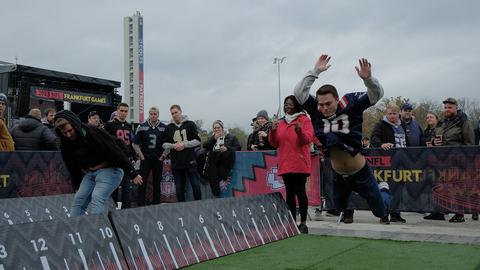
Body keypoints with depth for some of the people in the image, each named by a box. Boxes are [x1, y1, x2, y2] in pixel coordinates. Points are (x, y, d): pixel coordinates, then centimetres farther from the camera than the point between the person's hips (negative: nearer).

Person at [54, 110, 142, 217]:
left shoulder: (93, 133, -22)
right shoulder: (65, 144, -1)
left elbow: (115, 152, -21)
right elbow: (72, 168, 10)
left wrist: (133, 174, -19)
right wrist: (77, 186, 14)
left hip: (109, 170, -7)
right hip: (89, 173, 7)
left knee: (97, 199, -23)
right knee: (78, 200, -2)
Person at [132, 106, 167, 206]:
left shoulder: (164, 128, 1)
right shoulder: (142, 127, 1)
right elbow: (135, 144, 6)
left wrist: (163, 155, -1)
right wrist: (141, 156, 0)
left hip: (158, 159, 1)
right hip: (145, 159, -1)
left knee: (157, 183, 7)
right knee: (142, 182, -5)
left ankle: (156, 204, 17)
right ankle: (141, 205, 2)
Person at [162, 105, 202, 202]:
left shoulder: (190, 124, 3)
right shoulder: (169, 127, 10)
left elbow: (197, 141, -1)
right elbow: (164, 144, 12)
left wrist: (184, 144, -14)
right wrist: (173, 145, -8)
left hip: (190, 161, -2)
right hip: (176, 163, 2)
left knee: (196, 186, 1)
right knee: (179, 189, 7)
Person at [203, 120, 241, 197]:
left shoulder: (231, 137, 15)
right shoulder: (212, 138, 27)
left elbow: (238, 147, 5)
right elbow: (205, 146, 11)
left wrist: (227, 148, -10)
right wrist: (214, 138, 0)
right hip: (213, 160, 2)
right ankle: (216, 194, -23)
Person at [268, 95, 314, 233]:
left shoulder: (304, 120, 2)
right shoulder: (280, 123, 15)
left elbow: (308, 138, -10)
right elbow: (274, 143, 11)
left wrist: (300, 131, -29)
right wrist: (273, 131, -7)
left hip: (300, 164, -5)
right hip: (285, 164, 5)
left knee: (300, 192, -6)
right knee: (290, 193, 8)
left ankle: (303, 223, 0)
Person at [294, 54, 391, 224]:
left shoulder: (350, 105, -19)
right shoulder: (316, 111, -13)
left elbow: (377, 94, -20)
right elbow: (299, 93, -20)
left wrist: (367, 78, -40)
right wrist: (315, 71, -26)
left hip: (361, 174, -2)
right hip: (339, 176, 3)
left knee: (380, 212, 18)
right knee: (339, 209, 24)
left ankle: (384, 190, 51)